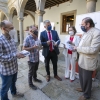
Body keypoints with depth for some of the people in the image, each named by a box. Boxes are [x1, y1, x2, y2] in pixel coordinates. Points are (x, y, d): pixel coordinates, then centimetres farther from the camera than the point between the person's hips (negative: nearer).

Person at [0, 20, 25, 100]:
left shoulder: (11, 39, 3)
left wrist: (19, 54, -7)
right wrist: (15, 55, -27)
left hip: (14, 67, 8)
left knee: (13, 82, 30)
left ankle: (14, 92, 55)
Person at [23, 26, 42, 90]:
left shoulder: (36, 37, 5)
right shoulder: (28, 38, -17)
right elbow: (24, 48, -18)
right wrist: (33, 47, -26)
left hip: (37, 58, 7)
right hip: (31, 58, -7)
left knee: (35, 70, 25)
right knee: (31, 71, 9)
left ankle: (35, 78, 48)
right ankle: (30, 84, 28)